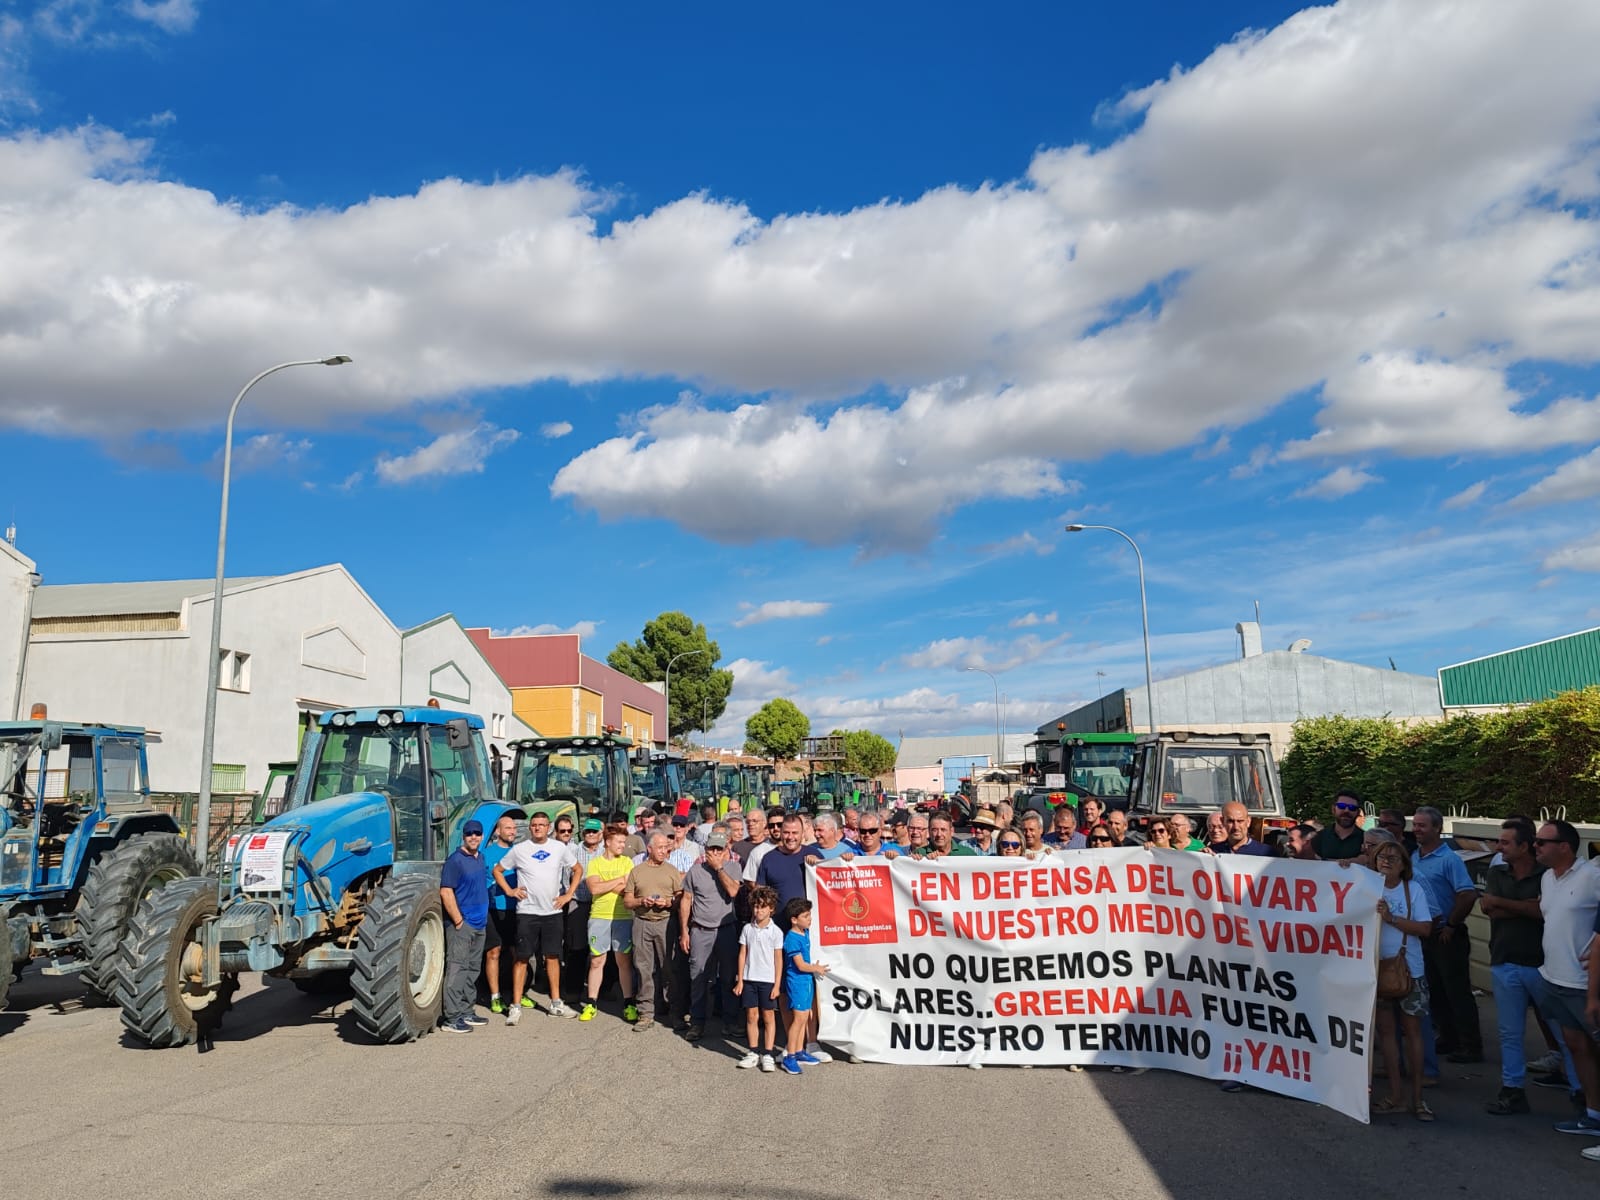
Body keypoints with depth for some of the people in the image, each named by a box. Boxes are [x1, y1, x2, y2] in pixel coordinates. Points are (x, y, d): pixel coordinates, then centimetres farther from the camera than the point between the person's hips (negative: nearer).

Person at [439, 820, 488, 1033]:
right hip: (462, 925, -9)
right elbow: (446, 892, -18)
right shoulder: (455, 860, -13)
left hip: (479, 924, 9)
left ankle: (466, 1012, 22)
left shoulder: (480, 858, 12)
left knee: (472, 970, 14)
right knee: (457, 969, -7)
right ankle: (452, 1018, -4)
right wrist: (458, 921, -18)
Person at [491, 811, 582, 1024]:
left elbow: (576, 869, 14)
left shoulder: (560, 848, 5)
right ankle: (516, 1006, 4)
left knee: (552, 957, 10)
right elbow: (497, 870, 9)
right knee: (522, 958, -1)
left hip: (553, 911, 2)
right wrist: (509, 890, -2)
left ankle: (555, 1003, 19)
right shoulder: (519, 849, 0)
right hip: (527, 912, -2)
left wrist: (569, 894, 5)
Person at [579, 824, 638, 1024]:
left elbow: (630, 889, -8)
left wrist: (604, 886, -9)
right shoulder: (594, 863, 4)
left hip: (623, 917, 0)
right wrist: (619, 880, -8)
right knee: (596, 961, 7)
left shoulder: (626, 862, 5)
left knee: (624, 961, 4)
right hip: (598, 917, 0)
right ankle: (591, 1004, 17)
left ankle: (629, 1004, 11)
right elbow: (594, 888, -12)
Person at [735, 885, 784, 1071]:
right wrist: (739, 980, 3)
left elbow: (778, 959, -2)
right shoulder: (747, 929, 4)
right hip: (749, 979, 2)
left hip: (768, 980, -2)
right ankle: (753, 1053, 17)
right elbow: (742, 955, 6)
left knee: (768, 1016, 2)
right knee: (751, 1016, 7)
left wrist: (777, 984, -5)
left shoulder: (776, 932, -3)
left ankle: (767, 1055, 9)